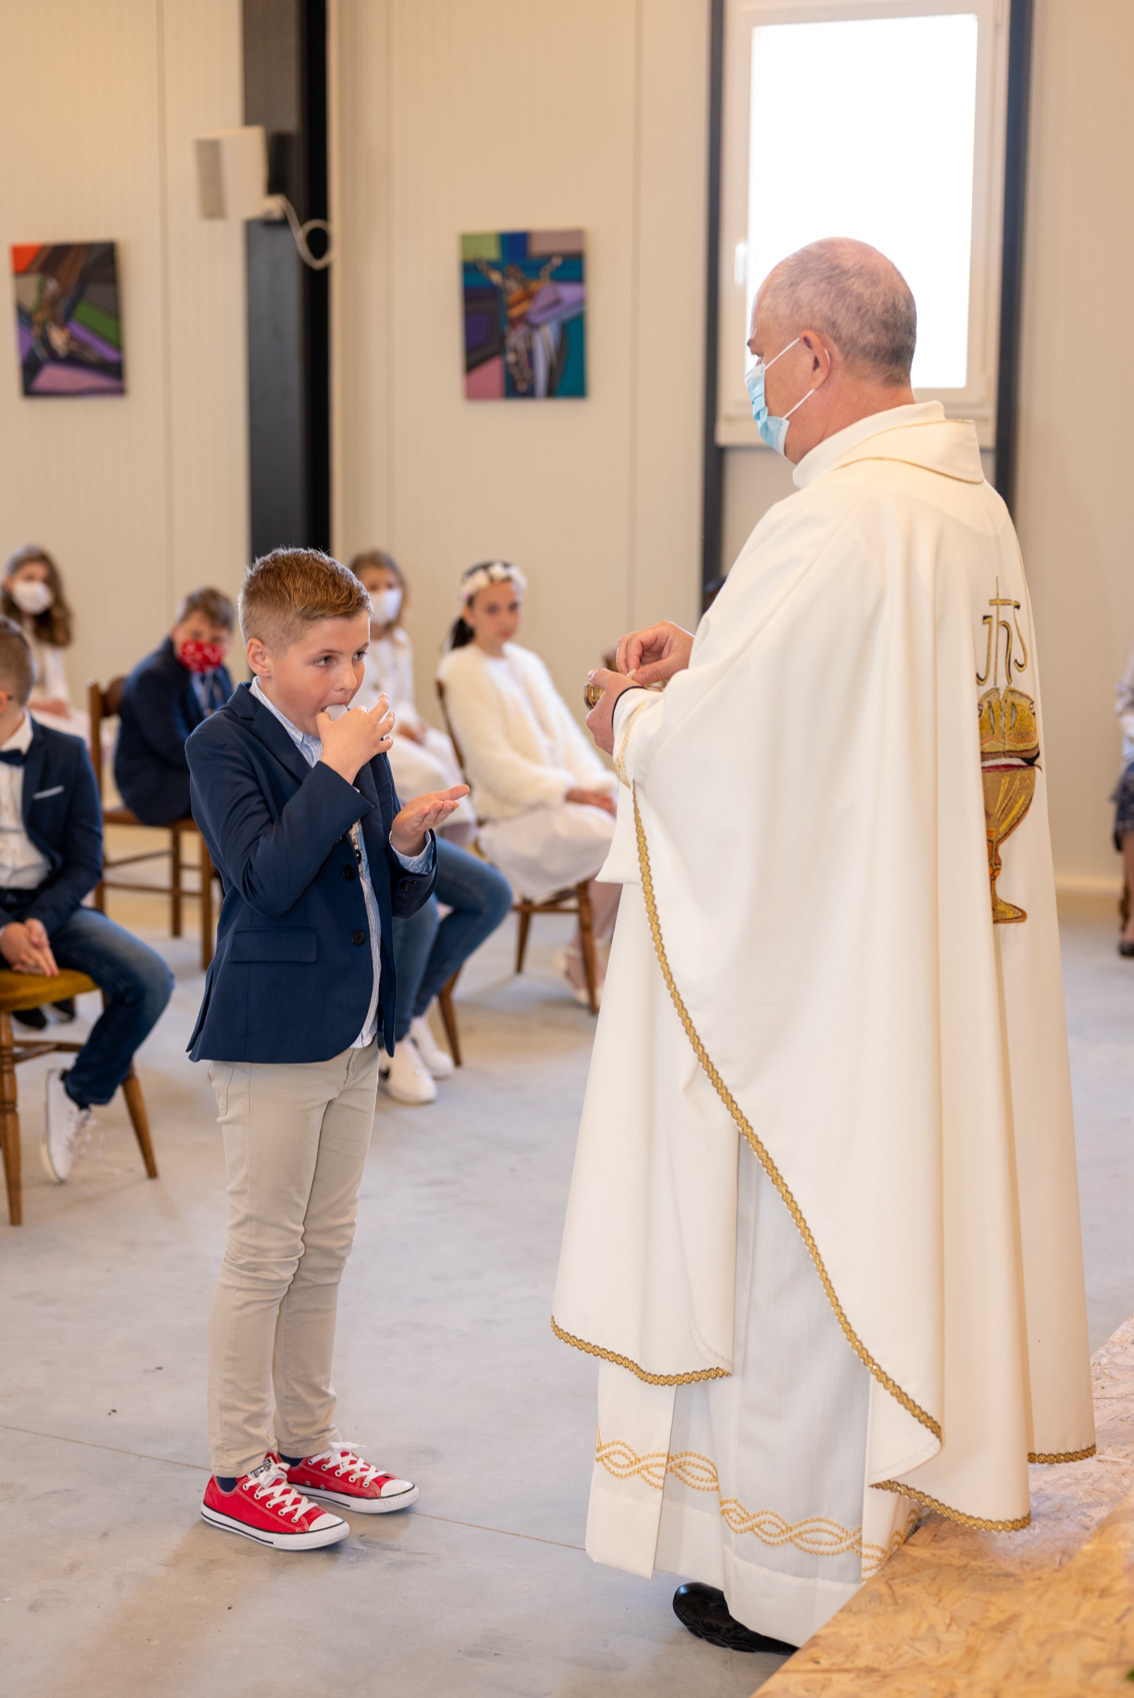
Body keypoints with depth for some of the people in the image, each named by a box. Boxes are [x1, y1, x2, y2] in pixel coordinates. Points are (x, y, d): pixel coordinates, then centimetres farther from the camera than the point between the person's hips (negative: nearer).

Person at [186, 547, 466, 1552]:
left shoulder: (357, 742, 10)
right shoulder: (225, 745, -11)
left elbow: (399, 897, 12)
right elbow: (265, 878, -25)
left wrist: (408, 842, -8)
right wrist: (338, 773, -26)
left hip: (355, 1034, 7)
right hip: (272, 1039, -7)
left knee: (327, 1246, 15)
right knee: (264, 1252, 0)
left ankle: (306, 1441, 28)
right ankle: (237, 1472, 11)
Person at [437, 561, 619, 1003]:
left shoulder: (528, 664, 18)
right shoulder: (465, 673, -5)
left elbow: (566, 735, 15)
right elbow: (493, 763, -13)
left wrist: (596, 784, -4)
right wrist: (568, 792, -19)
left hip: (564, 798, 7)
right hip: (514, 817, -7)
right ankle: (579, 956, -7)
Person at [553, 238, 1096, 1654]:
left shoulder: (831, 522, -22)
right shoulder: (974, 509, 8)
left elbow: (706, 750, -21)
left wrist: (630, 716, 1)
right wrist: (707, 656, 11)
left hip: (815, 968, -9)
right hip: (940, 971, 9)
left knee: (804, 1243, 4)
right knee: (906, 1210, 19)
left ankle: (803, 1576, 18)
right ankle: (912, 1504, 33)